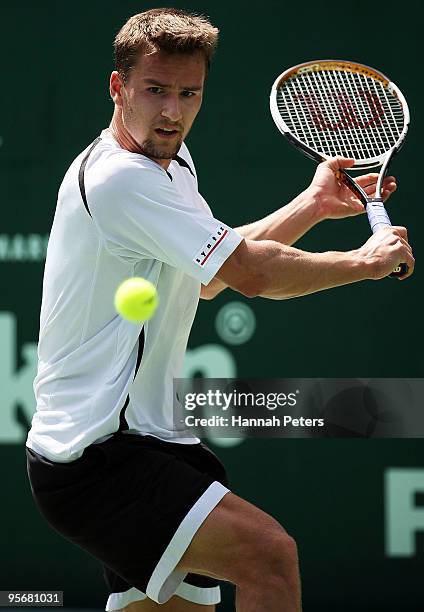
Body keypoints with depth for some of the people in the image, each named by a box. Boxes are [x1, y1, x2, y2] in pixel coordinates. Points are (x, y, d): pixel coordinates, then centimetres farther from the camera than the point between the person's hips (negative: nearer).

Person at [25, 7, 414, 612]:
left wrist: (313, 204, 19)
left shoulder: (170, 162, 15)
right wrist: (366, 262, -5)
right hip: (92, 458, -11)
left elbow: (211, 275, 26)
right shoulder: (120, 177, -18)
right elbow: (252, 273, -19)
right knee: (270, 553, -24)